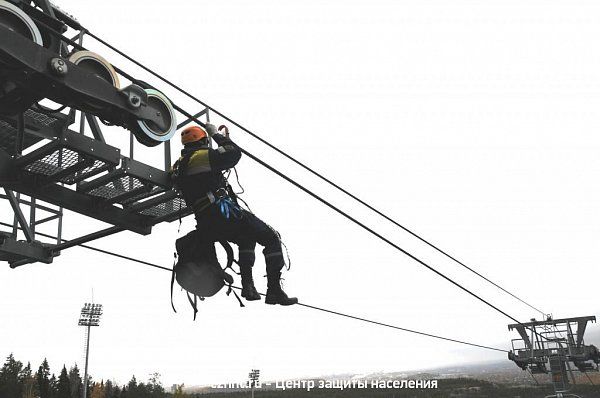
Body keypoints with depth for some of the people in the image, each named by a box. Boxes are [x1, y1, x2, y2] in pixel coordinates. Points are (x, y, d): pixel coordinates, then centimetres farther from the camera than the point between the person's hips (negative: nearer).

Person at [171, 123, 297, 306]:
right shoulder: (203, 155, -6)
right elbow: (235, 153, -7)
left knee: (247, 239, 32)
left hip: (206, 226, 9)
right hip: (223, 213, -9)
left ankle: (247, 285, 21)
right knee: (272, 239, 2)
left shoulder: (179, 166, 18)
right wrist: (217, 135, 8)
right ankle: (274, 290, -5)